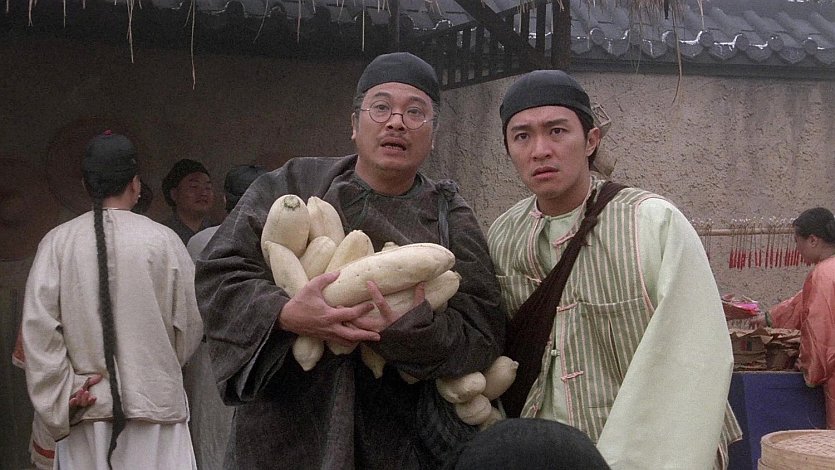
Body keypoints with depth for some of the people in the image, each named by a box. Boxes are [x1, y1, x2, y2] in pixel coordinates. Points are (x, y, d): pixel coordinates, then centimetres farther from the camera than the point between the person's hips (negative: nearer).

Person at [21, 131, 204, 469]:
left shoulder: (57, 242, -2)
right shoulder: (163, 240, -4)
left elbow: (38, 327, -5)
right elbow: (190, 324, 2)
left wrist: (62, 398, -1)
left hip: (85, 411, 1)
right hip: (155, 404, -1)